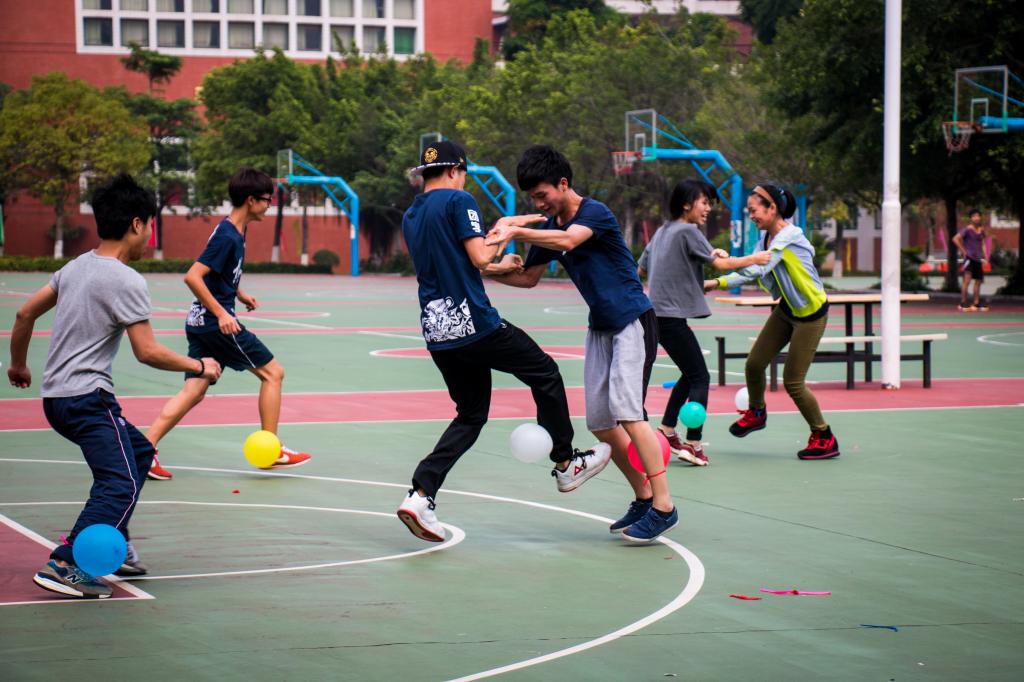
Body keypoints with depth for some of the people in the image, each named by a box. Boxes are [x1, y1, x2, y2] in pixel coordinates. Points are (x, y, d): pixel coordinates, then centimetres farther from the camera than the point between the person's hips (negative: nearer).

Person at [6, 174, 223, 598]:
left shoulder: (77, 267, 12)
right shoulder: (127, 281, -14)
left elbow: (26, 313, 19)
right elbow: (147, 352, -16)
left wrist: (18, 364, 33)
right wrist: (200, 367, -3)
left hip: (56, 396, 10)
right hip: (87, 397, -10)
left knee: (139, 451, 24)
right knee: (121, 484, -15)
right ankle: (65, 566, -25)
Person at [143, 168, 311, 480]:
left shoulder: (235, 231, 13)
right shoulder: (227, 237, -18)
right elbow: (193, 276, -24)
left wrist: (239, 294, 18)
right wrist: (221, 313, -24)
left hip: (200, 322, 9)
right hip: (216, 322, -9)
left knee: (194, 390, 5)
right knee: (272, 372, 1)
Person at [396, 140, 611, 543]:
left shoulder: (410, 217, 16)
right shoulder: (458, 200, -7)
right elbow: (480, 256, -14)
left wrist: (498, 267, 30)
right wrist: (505, 228, 3)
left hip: (437, 333, 7)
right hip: (474, 323, -7)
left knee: (470, 416, 16)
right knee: (545, 374, 14)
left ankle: (421, 495, 0)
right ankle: (566, 465, 24)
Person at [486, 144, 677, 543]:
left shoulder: (595, 212, -17)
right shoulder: (549, 227, 7)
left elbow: (568, 240, -38)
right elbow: (529, 277, 17)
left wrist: (514, 233, -42)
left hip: (633, 321, -9)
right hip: (600, 328, 9)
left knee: (626, 411, -19)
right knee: (599, 423, 4)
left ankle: (663, 506, -16)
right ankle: (643, 499, 15)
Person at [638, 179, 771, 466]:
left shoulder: (662, 231, 15)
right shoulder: (688, 231, -11)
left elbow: (641, 270, 23)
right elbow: (720, 264, -12)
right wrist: (755, 259, 2)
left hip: (657, 314, 9)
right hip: (671, 316, -9)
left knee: (690, 374, 20)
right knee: (700, 378, -6)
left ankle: (667, 429, 21)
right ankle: (693, 444, -12)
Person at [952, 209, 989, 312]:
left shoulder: (981, 230, 12)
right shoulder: (967, 229, -8)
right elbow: (955, 239, -16)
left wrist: (985, 257, 11)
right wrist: (963, 251, -13)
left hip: (978, 259, 7)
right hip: (969, 257, -7)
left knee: (978, 281, 10)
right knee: (967, 280, -17)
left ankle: (976, 304, 19)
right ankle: (963, 304, -16)